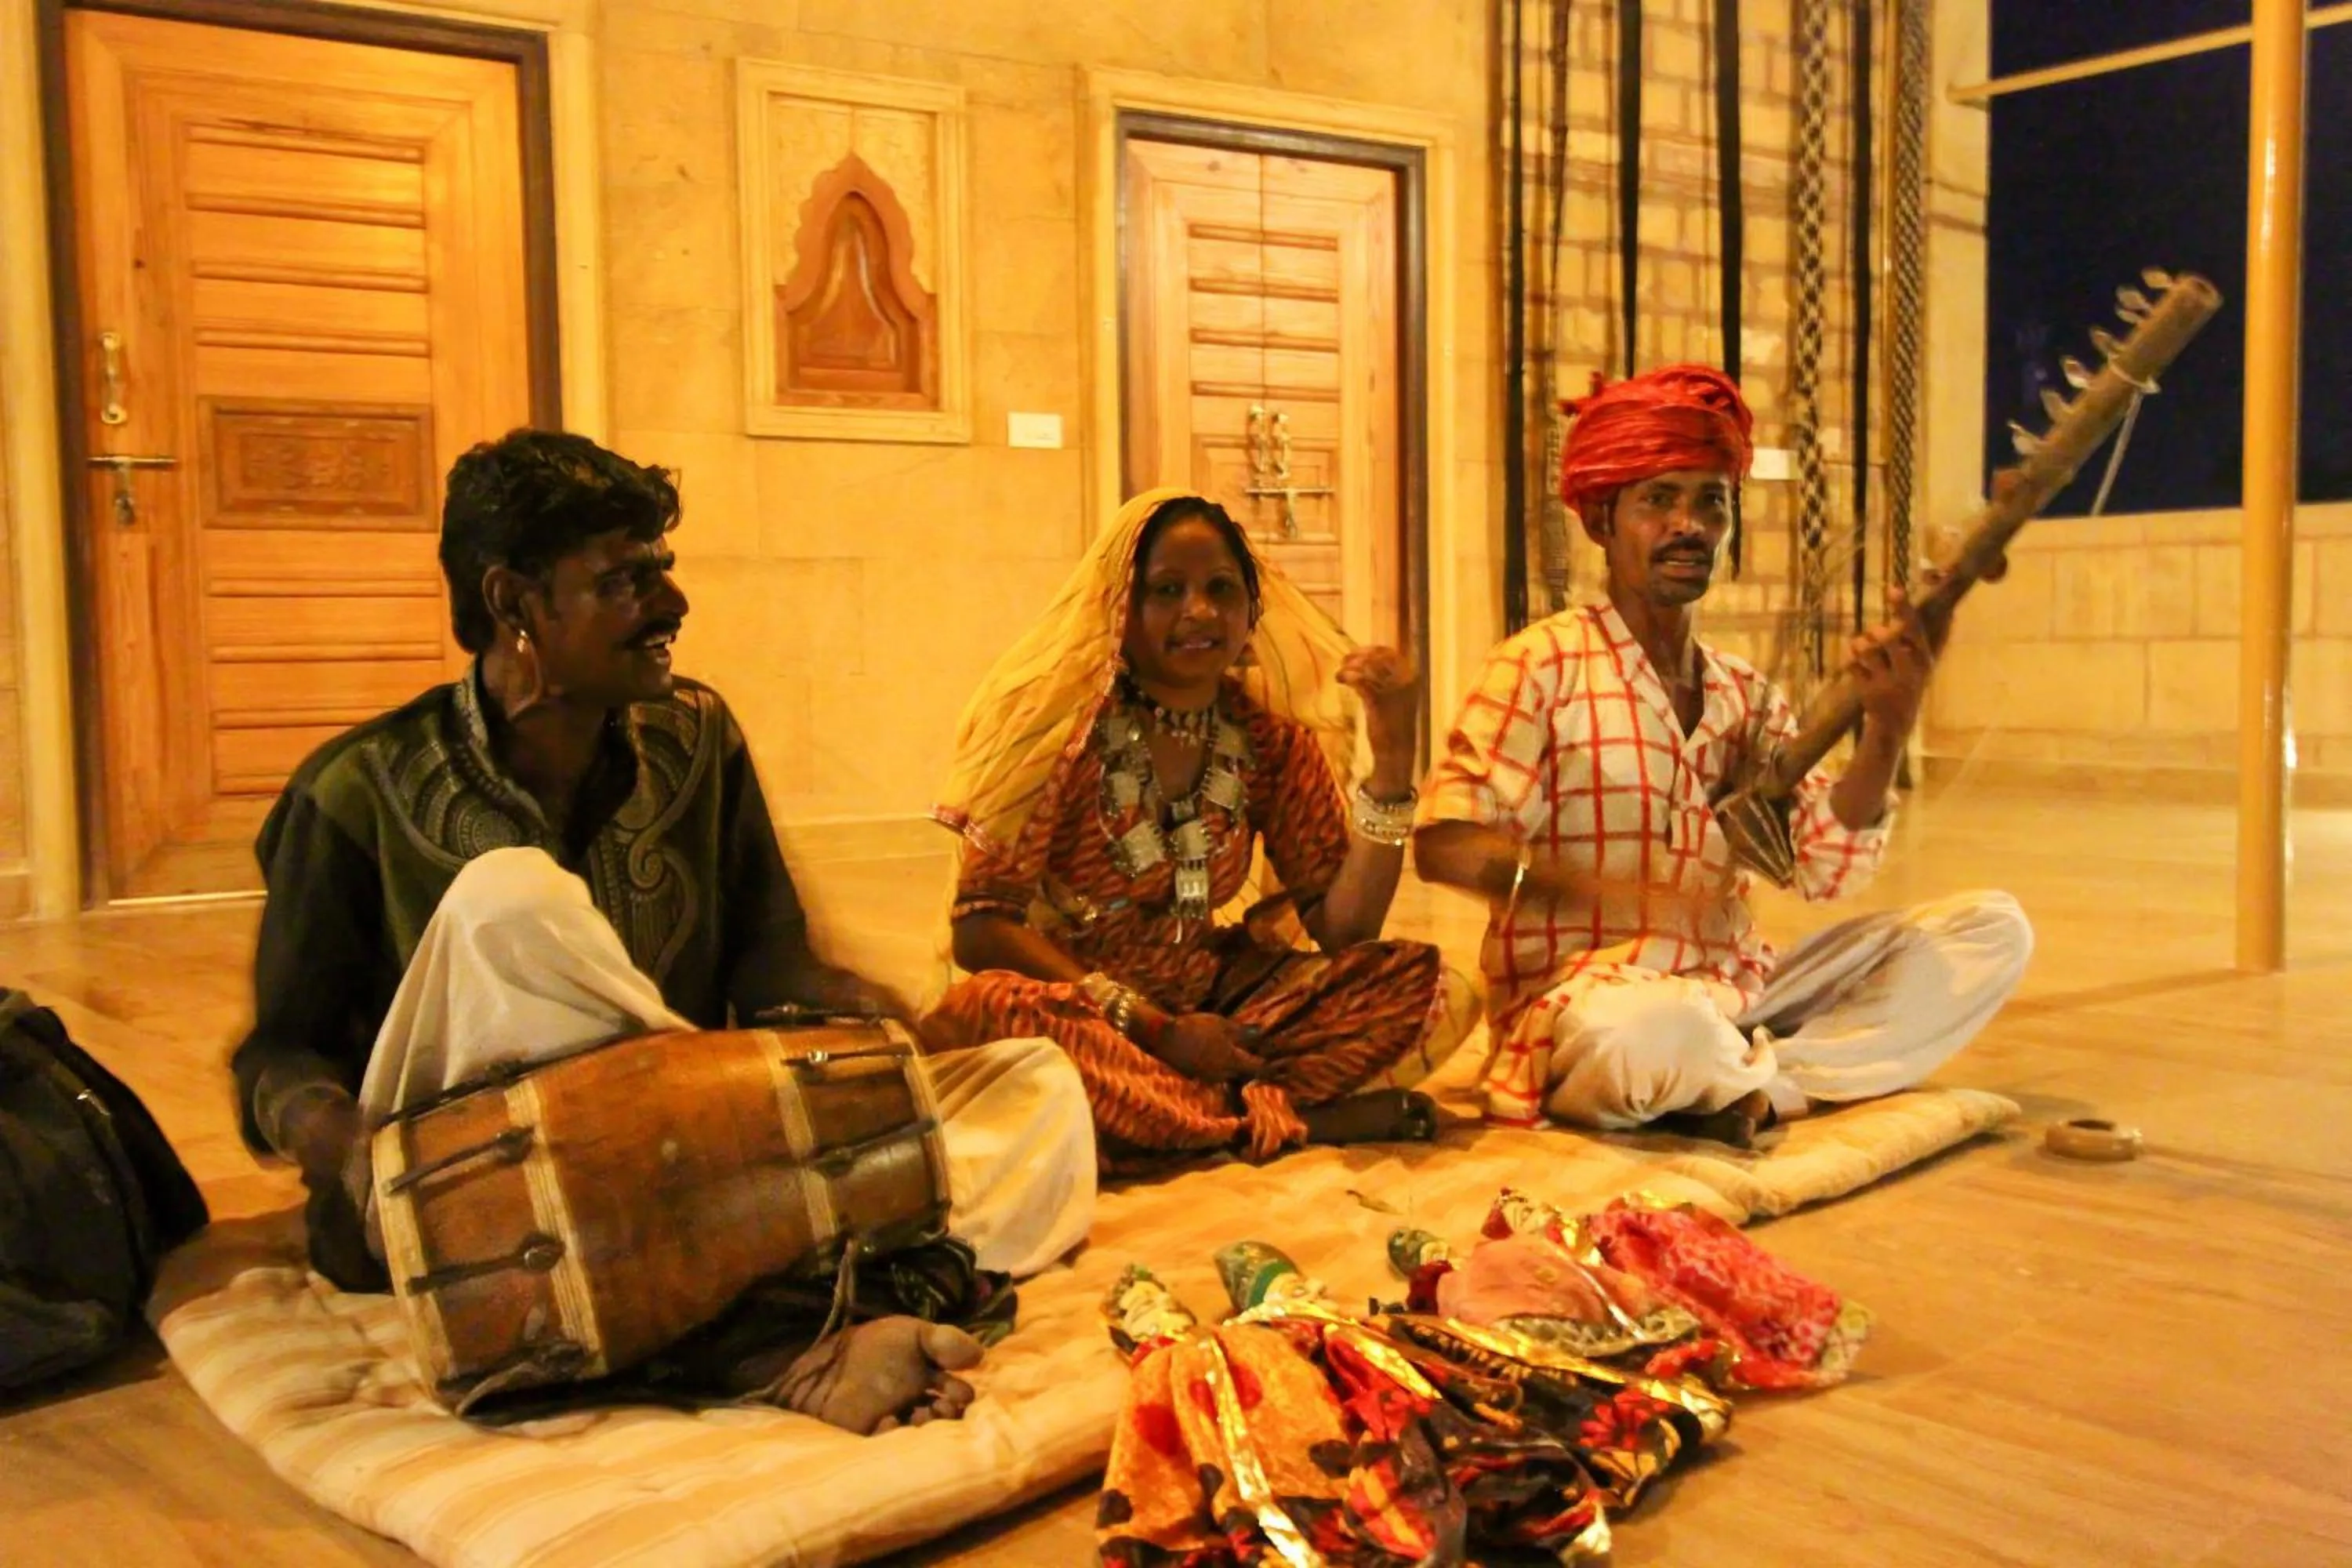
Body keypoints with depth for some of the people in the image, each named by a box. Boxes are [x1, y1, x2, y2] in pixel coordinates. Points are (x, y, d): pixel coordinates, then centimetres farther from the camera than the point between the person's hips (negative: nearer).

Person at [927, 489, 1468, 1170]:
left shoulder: (1271, 738, 1)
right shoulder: (1063, 725, -11)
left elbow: (1344, 928, -4)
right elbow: (982, 927, -14)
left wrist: (1392, 756, -15)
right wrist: (1152, 1028, -21)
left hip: (1210, 1003, 4)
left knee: (1417, 977, -12)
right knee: (981, 1012, -37)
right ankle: (1283, 1116, -24)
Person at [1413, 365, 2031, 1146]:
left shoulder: (1749, 695, 11)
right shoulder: (1544, 665, -6)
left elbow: (1827, 867, -1)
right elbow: (1444, 845, -13)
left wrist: (1886, 730, -17)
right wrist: (1595, 890, -27)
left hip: (1737, 996, 6)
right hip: (1583, 1001, -6)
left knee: (1992, 928, 1)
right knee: (1650, 1026, -41)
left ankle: (1759, 1082, -14)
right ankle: (1762, 1072, -5)